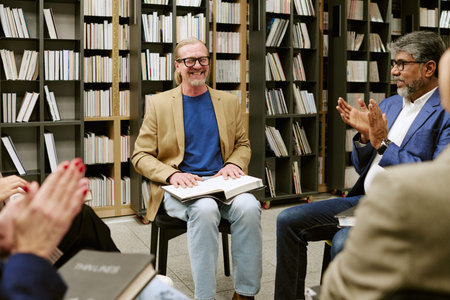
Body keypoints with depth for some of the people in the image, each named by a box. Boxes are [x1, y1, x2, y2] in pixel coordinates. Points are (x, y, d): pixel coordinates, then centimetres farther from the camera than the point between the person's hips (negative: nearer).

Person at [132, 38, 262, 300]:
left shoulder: (229, 102, 14)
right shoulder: (160, 103, 6)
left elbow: (243, 144, 22)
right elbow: (141, 156, 4)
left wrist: (234, 164, -2)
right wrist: (172, 175, -14)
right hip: (180, 188, -2)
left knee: (249, 207, -30)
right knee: (205, 209, -36)